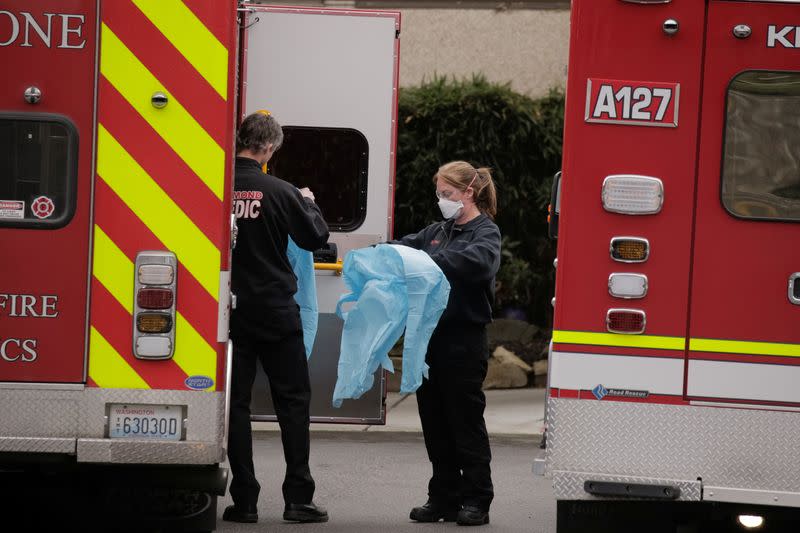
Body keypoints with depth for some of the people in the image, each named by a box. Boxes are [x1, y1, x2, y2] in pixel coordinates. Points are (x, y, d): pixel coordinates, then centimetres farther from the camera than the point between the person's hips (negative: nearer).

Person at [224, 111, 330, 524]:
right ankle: (298, 498, 3)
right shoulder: (278, 192, -12)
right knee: (293, 400, 6)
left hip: (229, 310, 2)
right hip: (275, 311, -2)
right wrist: (308, 203, 16)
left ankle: (244, 500, 4)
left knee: (235, 401, 6)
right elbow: (315, 237, -2)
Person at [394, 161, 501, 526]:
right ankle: (444, 498, 17)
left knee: (466, 421, -2)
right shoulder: (439, 232, 16)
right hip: (431, 336, 7)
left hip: (463, 340, -7)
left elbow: (478, 261, -27)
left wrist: (429, 261, -35)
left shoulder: (486, 232, -6)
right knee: (435, 423, 10)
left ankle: (476, 500, 5)